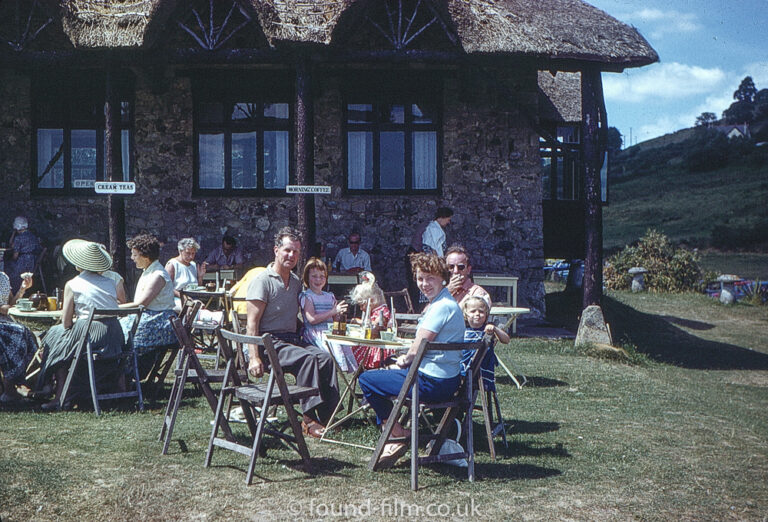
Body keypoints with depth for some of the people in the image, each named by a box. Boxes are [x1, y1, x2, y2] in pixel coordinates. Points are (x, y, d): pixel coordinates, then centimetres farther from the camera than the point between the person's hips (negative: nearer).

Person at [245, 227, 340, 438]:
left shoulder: (296, 281, 19)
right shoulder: (263, 280, -4)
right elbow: (252, 323, -11)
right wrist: (254, 357, -22)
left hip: (293, 340, 7)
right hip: (269, 343, -6)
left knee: (325, 357, -21)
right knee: (307, 358, -31)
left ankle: (326, 416, -22)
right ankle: (310, 418, -30)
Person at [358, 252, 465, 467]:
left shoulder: (442, 306, -20)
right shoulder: (441, 303, 12)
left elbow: (417, 349, -20)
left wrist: (405, 360, 0)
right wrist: (406, 359, 4)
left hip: (433, 382, -11)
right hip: (446, 379, 11)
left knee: (366, 380, -2)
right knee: (382, 372, 28)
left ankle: (398, 436, 6)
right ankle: (394, 432, 23)